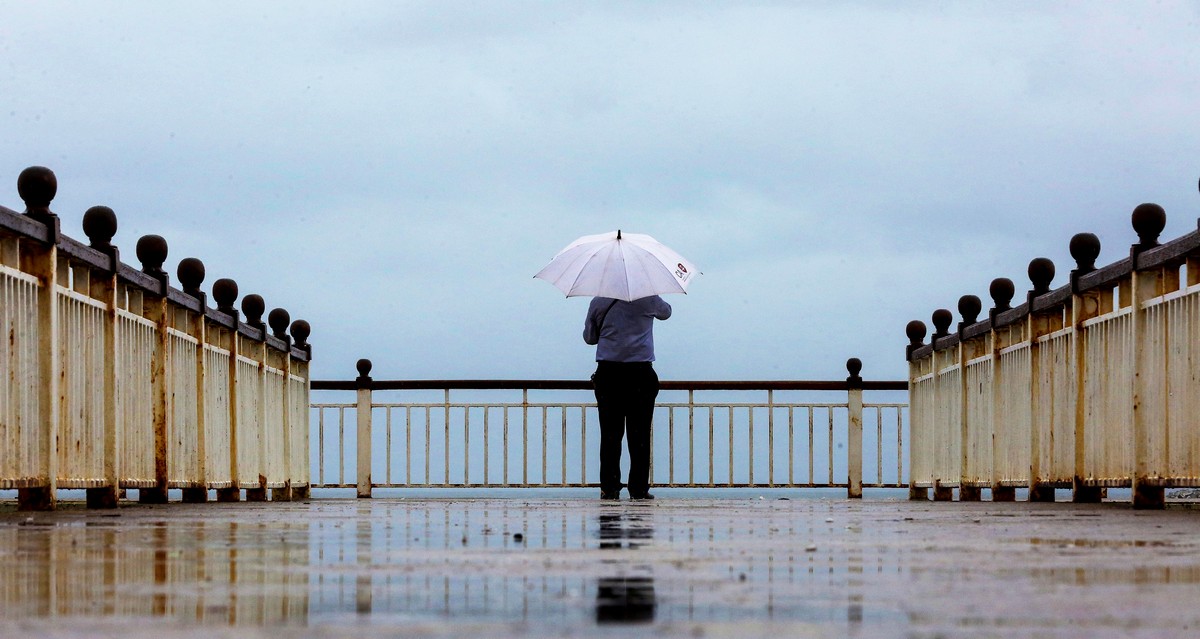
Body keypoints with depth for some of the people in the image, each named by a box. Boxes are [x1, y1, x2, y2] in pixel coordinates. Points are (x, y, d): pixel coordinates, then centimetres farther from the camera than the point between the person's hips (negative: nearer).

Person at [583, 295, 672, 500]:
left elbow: (589, 337, 15)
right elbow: (665, 312, 22)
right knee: (639, 433, 2)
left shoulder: (598, 303, 4)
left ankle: (609, 487, 0)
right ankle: (639, 488, 0)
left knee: (610, 433, 3)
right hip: (640, 373, -1)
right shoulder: (647, 299, 0)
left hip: (607, 372, 1)